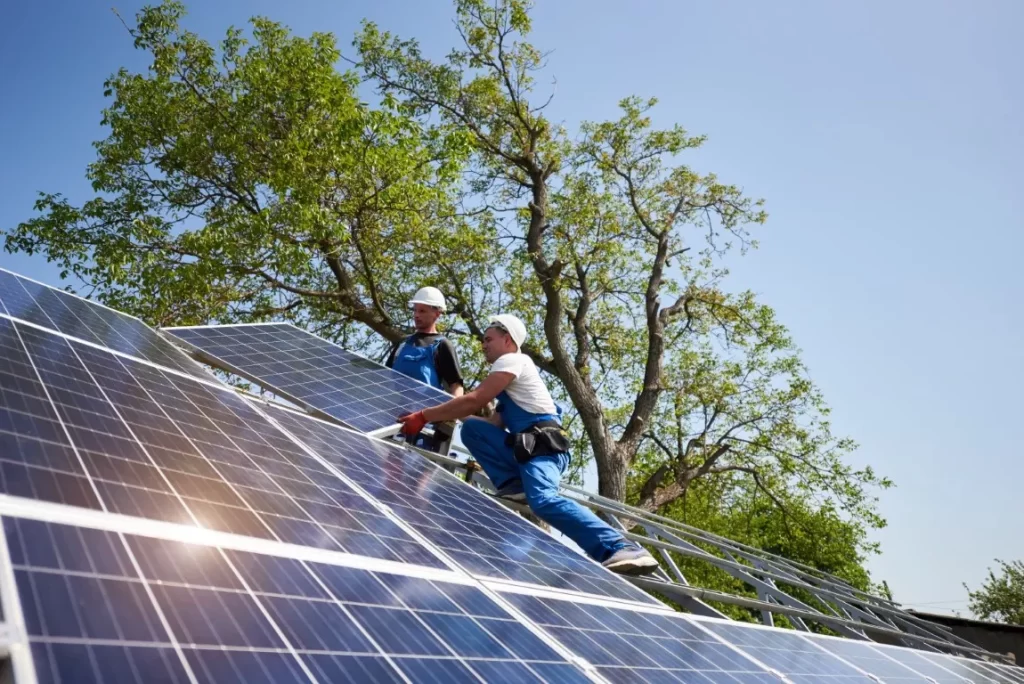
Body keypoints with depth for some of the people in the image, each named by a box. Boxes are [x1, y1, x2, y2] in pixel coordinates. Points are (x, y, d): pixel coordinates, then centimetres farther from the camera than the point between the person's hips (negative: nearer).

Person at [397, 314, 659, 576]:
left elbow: (473, 401, -8)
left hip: (544, 447, -9)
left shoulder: (512, 360, 1)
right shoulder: (510, 371, 30)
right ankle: (514, 485, -7)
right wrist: (454, 414, 25)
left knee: (544, 500, -34)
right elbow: (495, 424, 27)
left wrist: (424, 416, -3)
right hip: (525, 448, 9)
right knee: (471, 428, 4)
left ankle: (620, 548, -39)